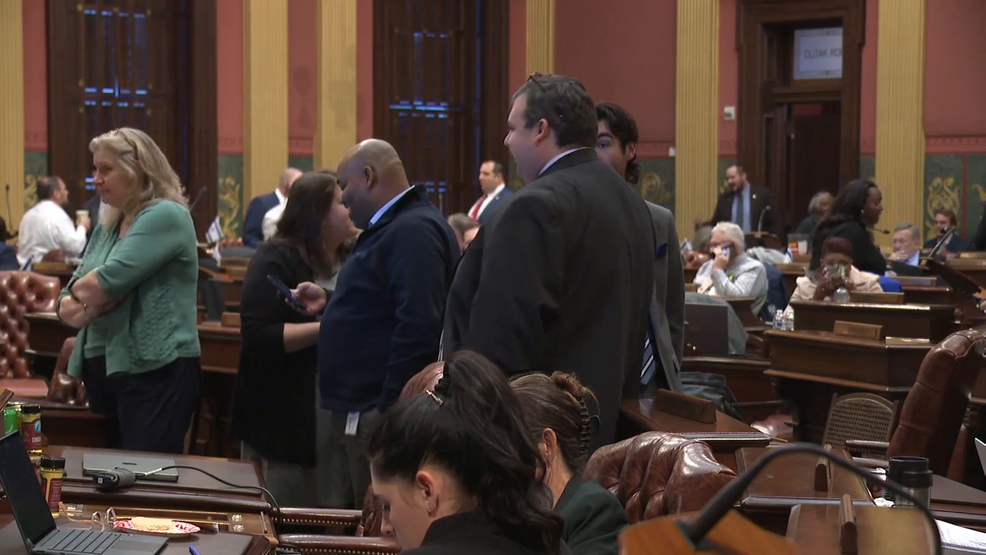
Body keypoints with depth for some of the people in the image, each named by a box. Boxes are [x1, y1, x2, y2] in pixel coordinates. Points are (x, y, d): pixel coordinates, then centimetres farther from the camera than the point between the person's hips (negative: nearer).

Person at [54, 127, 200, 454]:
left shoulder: (165, 216, -10)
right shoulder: (107, 225, 15)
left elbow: (107, 282, -20)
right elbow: (67, 305, 12)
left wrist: (81, 292, 1)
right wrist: (81, 305, -11)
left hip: (155, 370, -8)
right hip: (103, 366, 8)